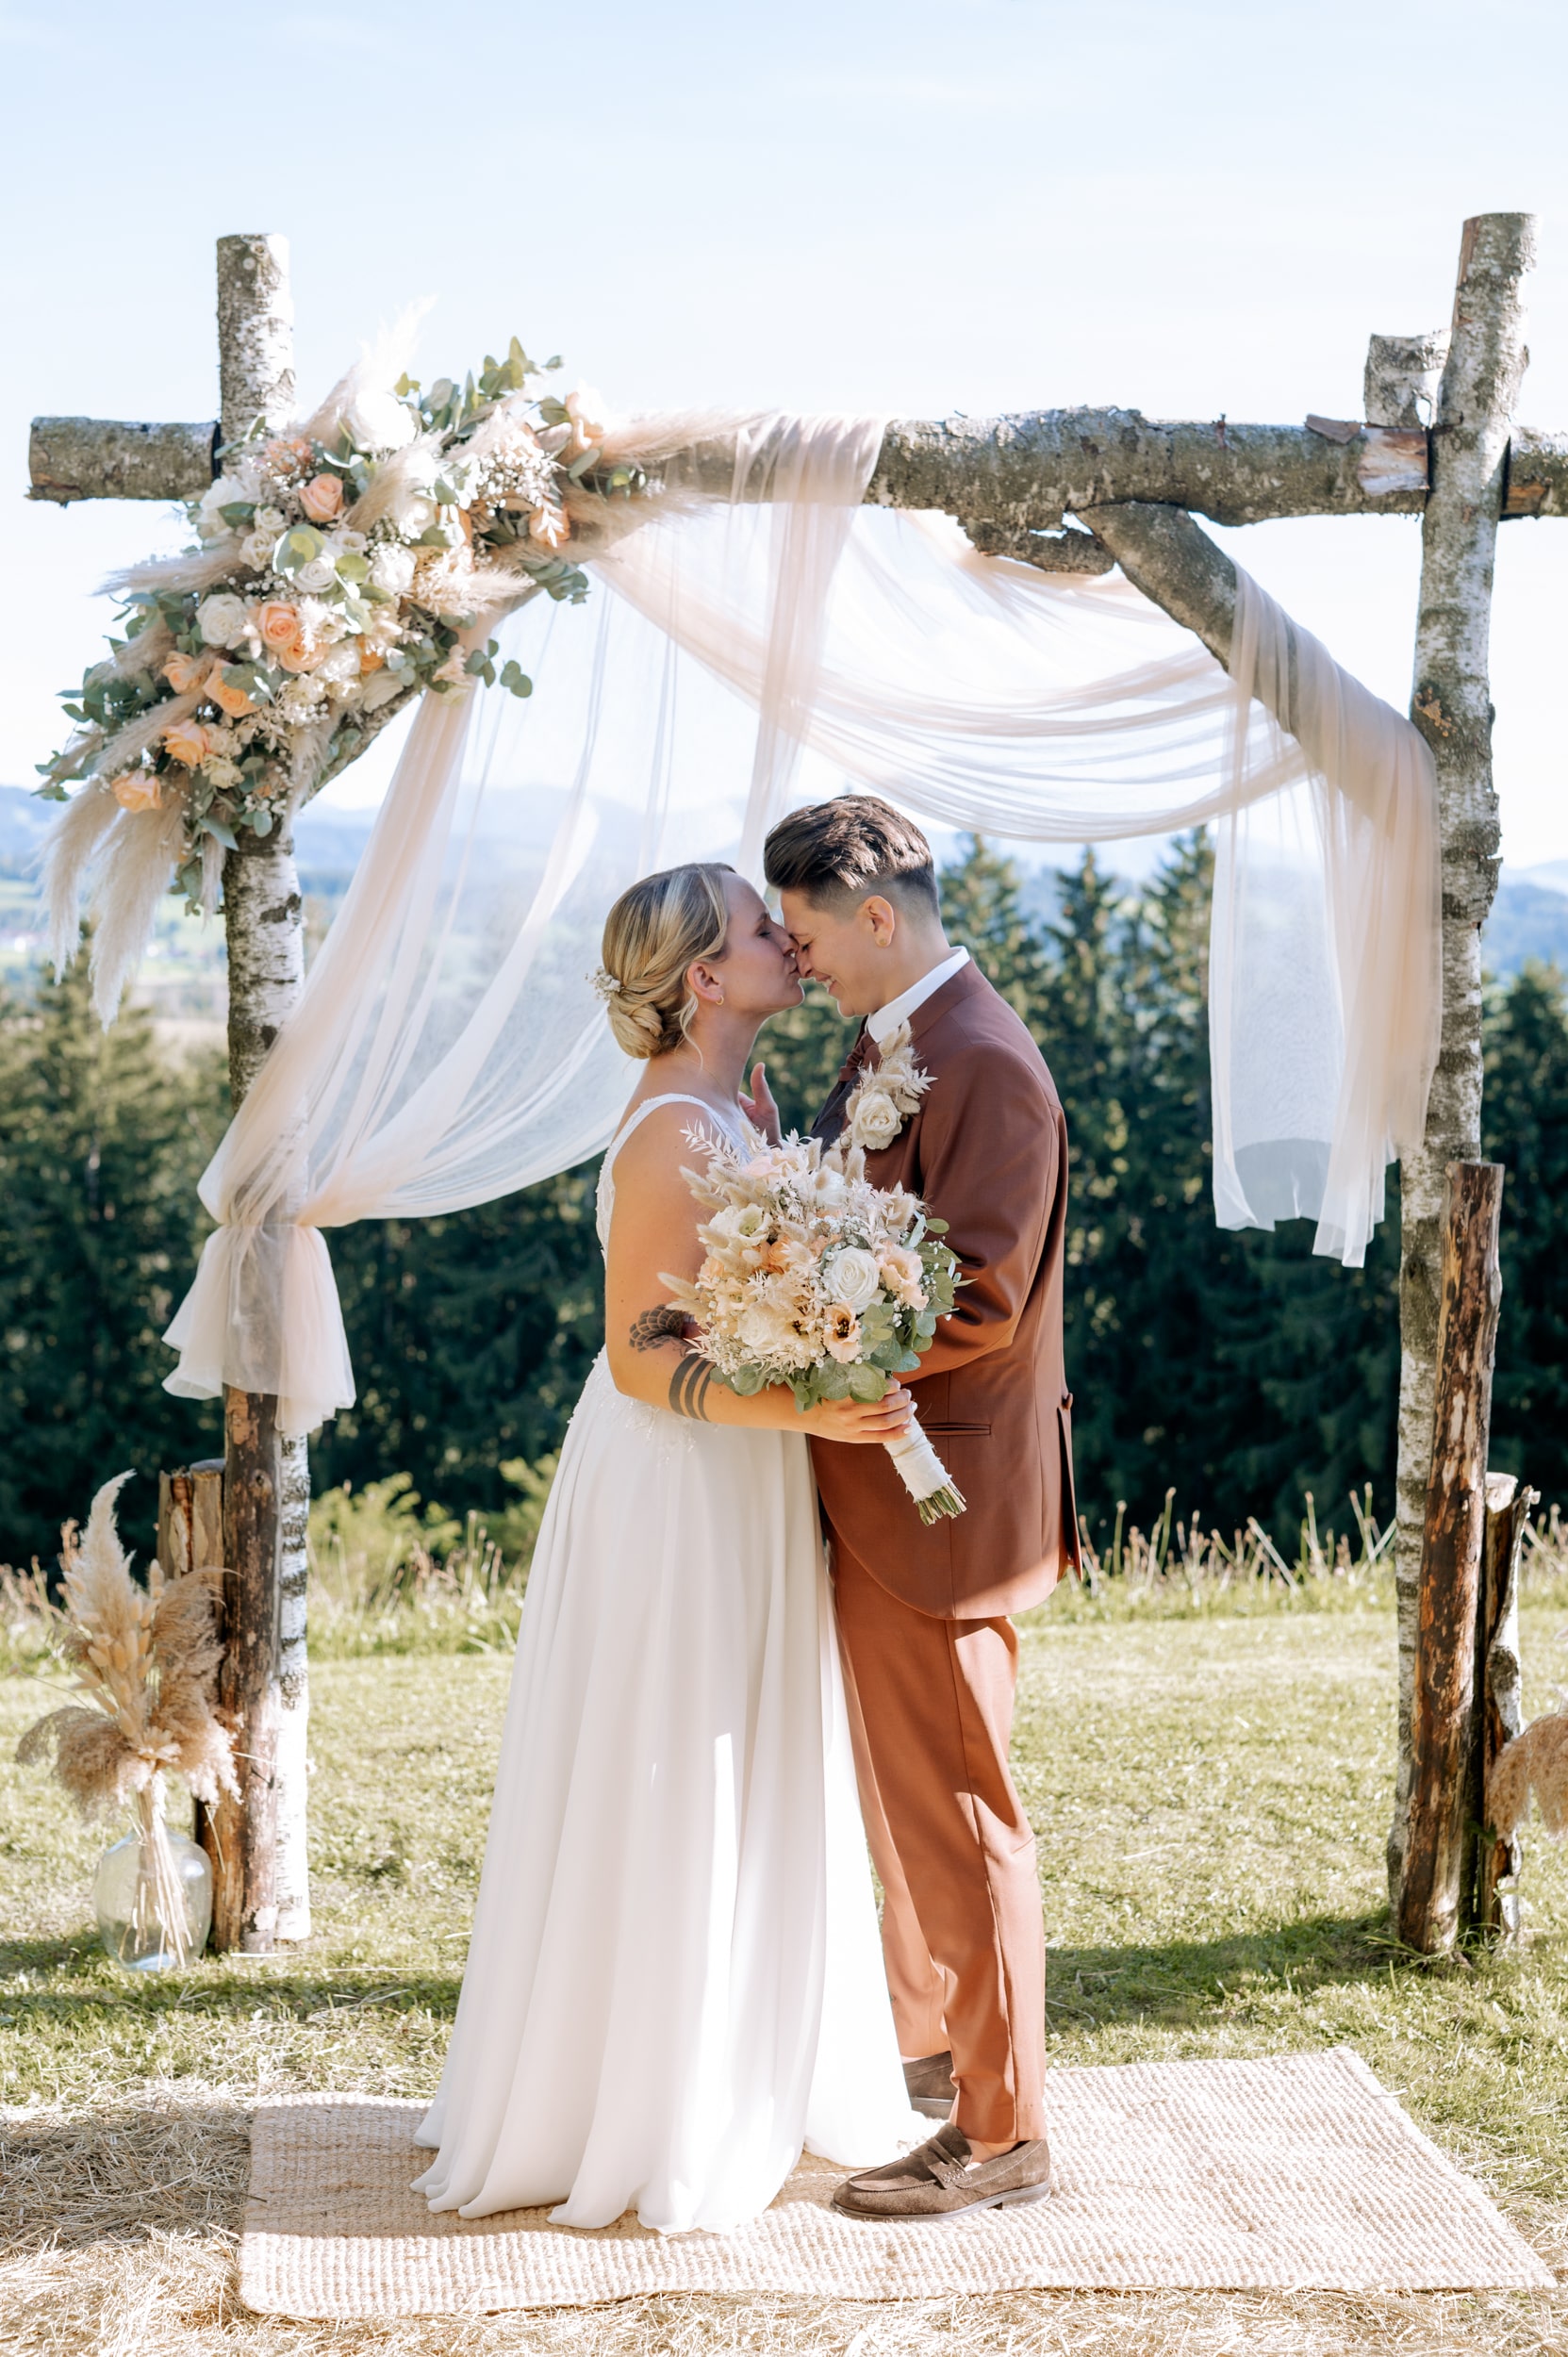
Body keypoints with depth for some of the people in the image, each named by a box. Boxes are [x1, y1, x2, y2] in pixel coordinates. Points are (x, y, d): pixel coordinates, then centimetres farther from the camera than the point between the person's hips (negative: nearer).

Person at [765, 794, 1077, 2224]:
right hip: (872, 1488, 10)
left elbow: (976, 1304, -26)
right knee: (892, 1795, 21)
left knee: (953, 1814, -1)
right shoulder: (888, 1045, 11)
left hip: (937, 1501, -10)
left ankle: (1002, 2134, 10)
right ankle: (924, 2048, 37)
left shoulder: (986, 1069, -20)